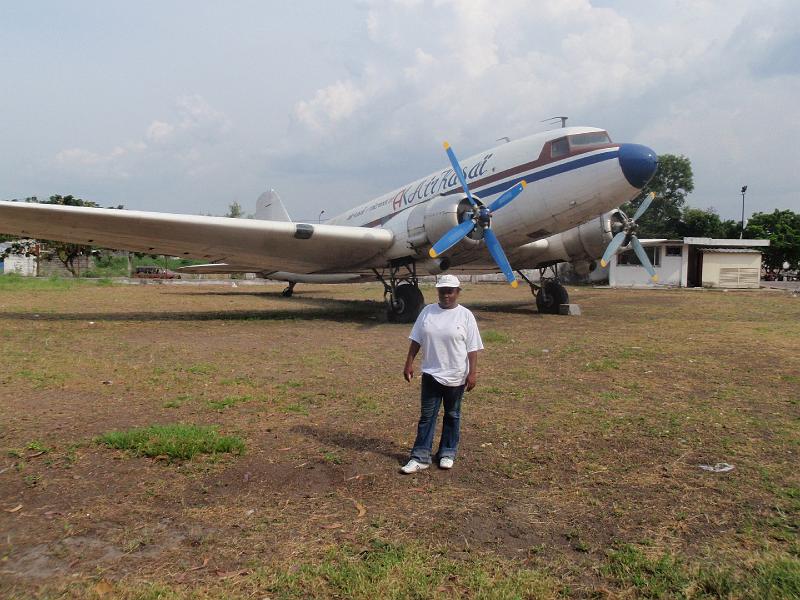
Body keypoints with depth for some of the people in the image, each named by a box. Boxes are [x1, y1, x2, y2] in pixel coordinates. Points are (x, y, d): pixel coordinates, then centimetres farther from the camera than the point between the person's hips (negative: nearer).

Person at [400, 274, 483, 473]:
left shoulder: (465, 315, -7)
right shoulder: (427, 312, 1)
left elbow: (472, 348, -7)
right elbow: (416, 340, 6)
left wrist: (472, 373, -11)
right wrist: (409, 363, 1)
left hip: (455, 376, -2)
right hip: (431, 374, 2)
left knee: (452, 415, 12)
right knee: (426, 416, 5)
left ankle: (447, 454, 26)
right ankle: (420, 457, 10)